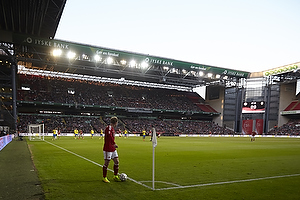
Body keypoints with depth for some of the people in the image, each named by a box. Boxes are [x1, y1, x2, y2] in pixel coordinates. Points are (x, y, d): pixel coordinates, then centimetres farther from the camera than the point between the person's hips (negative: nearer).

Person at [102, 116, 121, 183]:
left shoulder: (112, 128, 13)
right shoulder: (109, 128, -17)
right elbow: (109, 136, -29)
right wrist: (114, 144, -30)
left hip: (113, 149, 9)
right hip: (108, 149, -9)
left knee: (116, 161, 10)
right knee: (107, 162, 1)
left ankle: (115, 176, 22)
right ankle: (104, 177, 16)